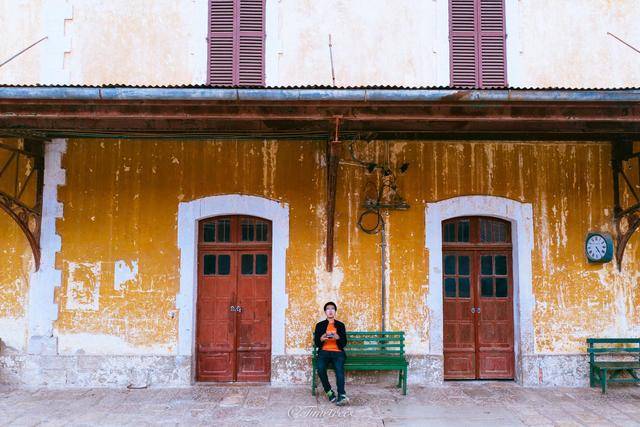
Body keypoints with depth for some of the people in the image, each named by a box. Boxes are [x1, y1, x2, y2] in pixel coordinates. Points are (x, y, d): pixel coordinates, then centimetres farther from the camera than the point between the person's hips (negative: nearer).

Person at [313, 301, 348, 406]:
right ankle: (329, 392, -19)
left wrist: (338, 338, -14)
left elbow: (344, 343, 8)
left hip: (337, 352, 0)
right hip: (324, 351, 1)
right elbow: (316, 343, 9)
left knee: (339, 368, -33)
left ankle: (341, 395, -45)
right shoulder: (320, 325, 14)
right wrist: (321, 338, -14)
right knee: (320, 367, -33)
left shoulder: (340, 325, 14)